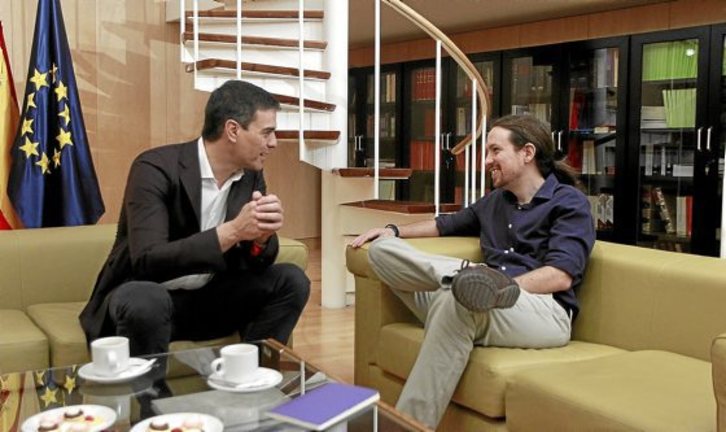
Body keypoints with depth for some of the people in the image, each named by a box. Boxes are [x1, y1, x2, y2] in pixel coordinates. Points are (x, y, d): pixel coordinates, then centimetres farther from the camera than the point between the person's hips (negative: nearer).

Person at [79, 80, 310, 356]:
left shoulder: (251, 173, -1)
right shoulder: (156, 169, -20)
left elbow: (258, 259, 1)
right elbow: (147, 260, -30)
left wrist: (261, 236, -23)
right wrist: (232, 231, -35)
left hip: (209, 297, 6)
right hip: (145, 295, -5)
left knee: (291, 281, -11)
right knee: (146, 301, -38)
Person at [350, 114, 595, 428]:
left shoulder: (569, 202, 4)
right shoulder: (495, 201, 27)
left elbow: (560, 276, -11)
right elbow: (449, 224, 41)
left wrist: (502, 287, -23)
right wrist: (394, 230, 25)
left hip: (545, 312, -7)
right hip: (489, 306, 7)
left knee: (457, 300, -42)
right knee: (381, 249, -6)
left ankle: (407, 424, -41)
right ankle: (463, 281, -32)